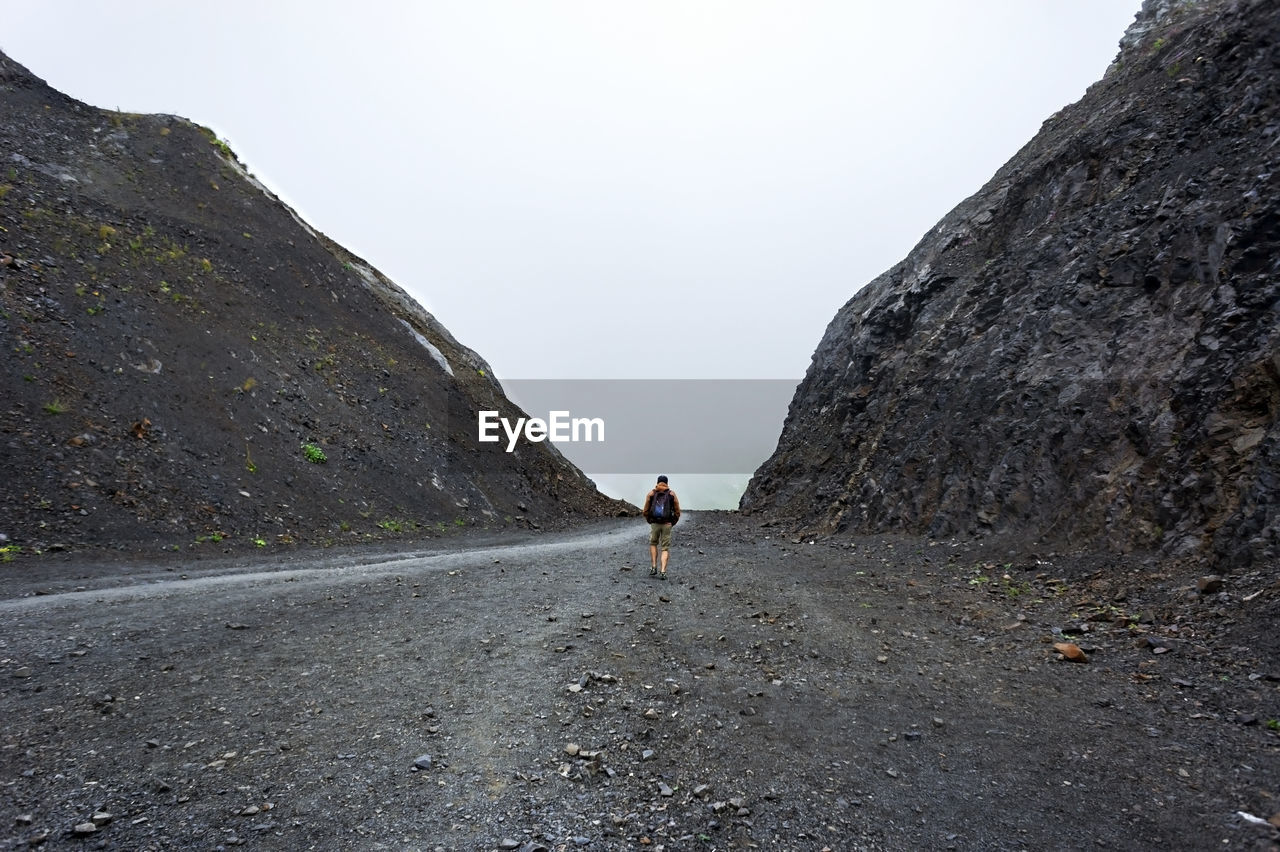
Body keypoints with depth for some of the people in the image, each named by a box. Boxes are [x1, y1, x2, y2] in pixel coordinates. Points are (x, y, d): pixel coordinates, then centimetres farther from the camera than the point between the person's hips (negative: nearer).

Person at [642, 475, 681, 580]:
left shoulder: (651, 494, 4)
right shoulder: (672, 494, 5)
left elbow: (645, 511, 3)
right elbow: (677, 512, 3)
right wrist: (673, 523, 16)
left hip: (654, 524, 0)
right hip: (667, 524, 0)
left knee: (653, 544, 23)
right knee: (665, 548, 8)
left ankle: (653, 567, 12)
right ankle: (663, 572, -3)